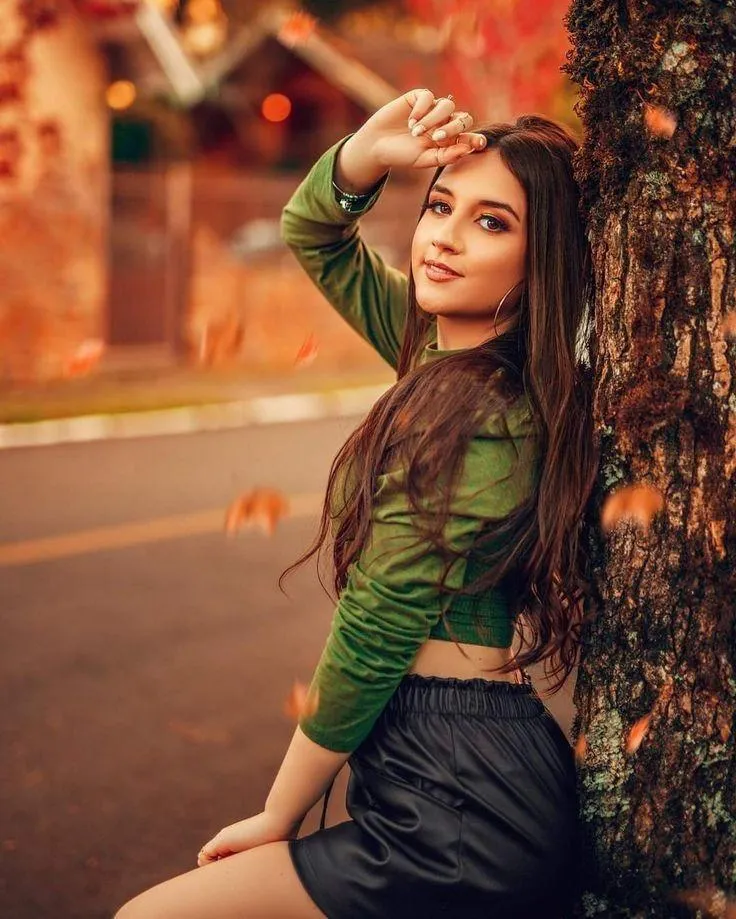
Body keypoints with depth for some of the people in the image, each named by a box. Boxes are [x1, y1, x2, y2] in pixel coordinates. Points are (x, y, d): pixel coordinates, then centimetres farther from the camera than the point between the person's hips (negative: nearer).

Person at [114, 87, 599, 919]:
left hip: (460, 815, -9)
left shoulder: (476, 421, -21)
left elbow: (368, 644, -16)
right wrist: (373, 149, -4)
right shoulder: (448, 353, 5)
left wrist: (277, 817, -5)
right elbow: (313, 231, 16)